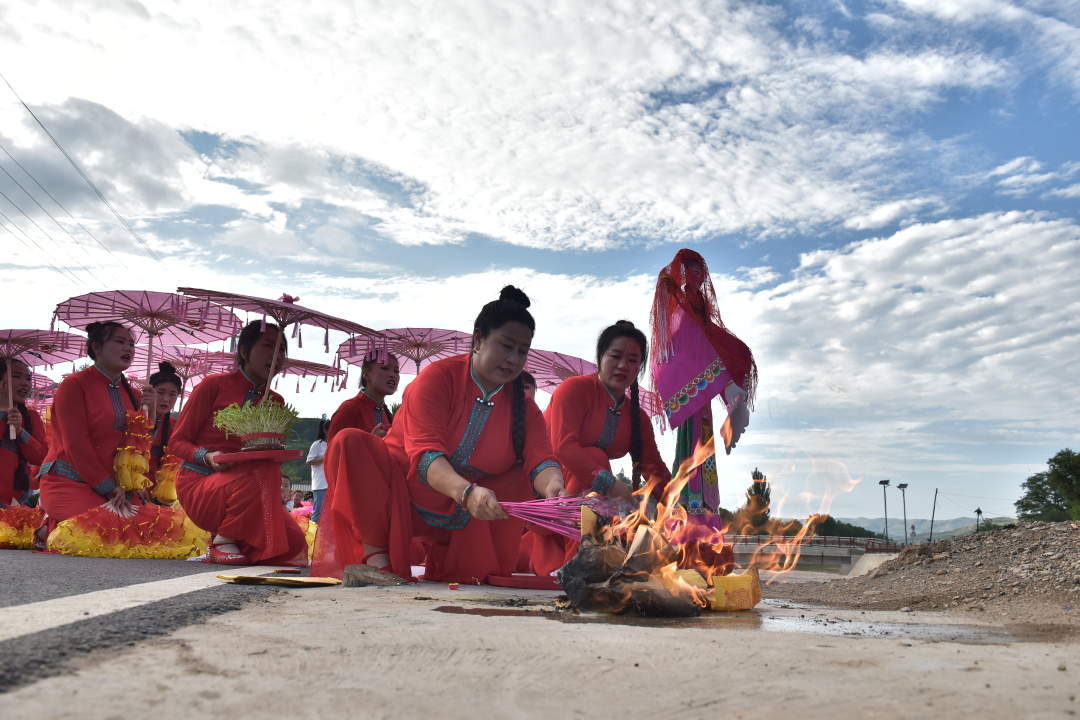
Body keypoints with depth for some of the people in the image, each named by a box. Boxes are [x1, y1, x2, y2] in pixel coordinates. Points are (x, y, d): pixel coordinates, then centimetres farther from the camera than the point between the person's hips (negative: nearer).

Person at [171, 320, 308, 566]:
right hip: (198, 483, -5)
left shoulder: (276, 401, 11)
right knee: (262, 473, -36)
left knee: (294, 543, -19)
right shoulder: (214, 385, -3)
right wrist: (208, 457, -21)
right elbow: (178, 441, -1)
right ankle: (223, 542, -14)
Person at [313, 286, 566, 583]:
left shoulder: (524, 406, -1)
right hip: (400, 497, -4)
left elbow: (540, 458, -16)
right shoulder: (438, 377, -15)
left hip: (458, 516, 4)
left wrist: (552, 486, -41)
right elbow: (425, 454, -27)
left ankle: (455, 567, -10)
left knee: (527, 478, -9)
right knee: (349, 442, -25)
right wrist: (468, 492, -45)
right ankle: (376, 556, -23)